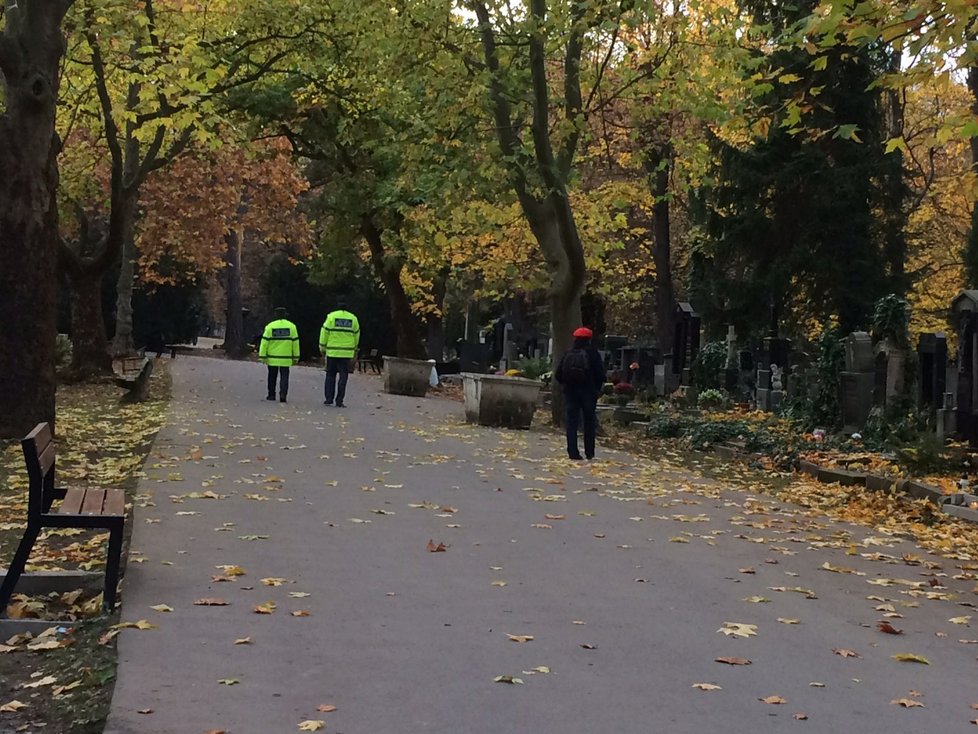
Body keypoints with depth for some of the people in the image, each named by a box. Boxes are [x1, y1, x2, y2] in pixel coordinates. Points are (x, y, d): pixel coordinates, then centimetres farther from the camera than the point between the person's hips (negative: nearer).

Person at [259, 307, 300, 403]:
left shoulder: (270, 326, -4)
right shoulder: (291, 326, 0)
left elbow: (264, 342, -6)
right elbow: (295, 342, 2)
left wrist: (262, 356, -2)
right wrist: (296, 357, 8)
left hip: (272, 358, 0)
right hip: (286, 358, 0)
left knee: (272, 377, 12)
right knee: (284, 377, 2)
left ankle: (271, 395, 18)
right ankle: (283, 394, -13)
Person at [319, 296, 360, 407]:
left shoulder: (331, 316, -4)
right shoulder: (353, 318, 3)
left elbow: (324, 333, -4)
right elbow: (356, 335, 10)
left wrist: (322, 347, 7)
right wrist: (354, 349, 22)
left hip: (332, 352, -1)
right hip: (347, 353, 1)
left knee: (330, 375, 11)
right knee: (343, 377, 3)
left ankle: (329, 399, 9)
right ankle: (339, 401, -2)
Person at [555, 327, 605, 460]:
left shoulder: (568, 354, 2)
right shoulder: (592, 353, -6)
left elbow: (558, 375, 2)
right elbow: (601, 374, -9)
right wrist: (597, 388, 7)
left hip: (570, 391, 2)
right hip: (588, 392, -2)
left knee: (572, 422, 3)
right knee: (589, 423, 9)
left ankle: (573, 452, -4)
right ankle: (589, 453, 10)